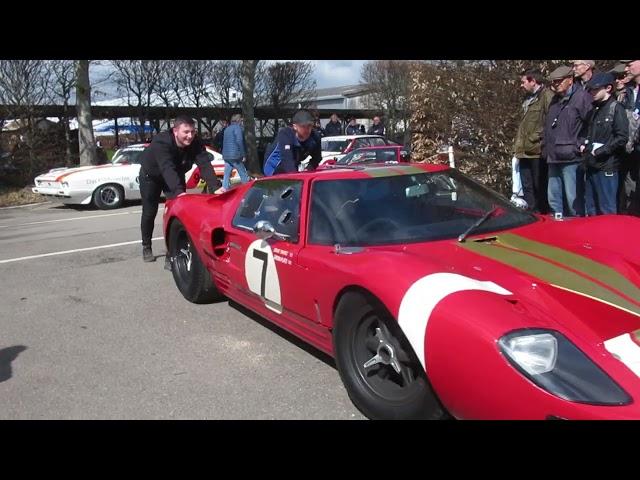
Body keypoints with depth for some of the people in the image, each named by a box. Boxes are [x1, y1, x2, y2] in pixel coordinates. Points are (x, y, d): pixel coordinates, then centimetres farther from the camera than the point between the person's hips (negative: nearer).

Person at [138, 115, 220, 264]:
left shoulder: (195, 144, -28)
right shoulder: (161, 142, -39)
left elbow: (205, 165, -38)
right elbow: (167, 168, -52)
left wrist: (214, 187, -55)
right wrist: (179, 191, -67)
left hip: (176, 176, 3)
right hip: (151, 175, -3)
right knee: (149, 213, 6)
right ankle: (146, 247, 29)